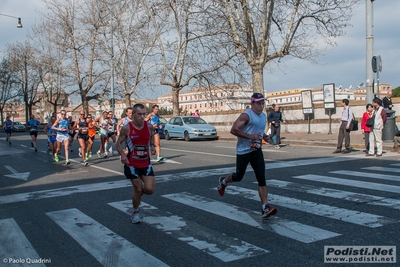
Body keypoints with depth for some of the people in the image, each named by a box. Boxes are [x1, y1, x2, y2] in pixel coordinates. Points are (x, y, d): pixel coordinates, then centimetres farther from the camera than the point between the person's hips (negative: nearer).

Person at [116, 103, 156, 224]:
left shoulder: (149, 126, -4)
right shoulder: (126, 128, -12)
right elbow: (118, 143, -3)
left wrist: (152, 146, -3)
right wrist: (122, 154, -22)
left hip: (146, 164, 3)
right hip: (132, 164, -3)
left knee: (150, 189, -8)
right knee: (138, 190, 1)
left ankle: (139, 191, 29)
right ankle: (135, 213, 27)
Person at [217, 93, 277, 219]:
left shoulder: (263, 116, 11)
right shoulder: (246, 115, -14)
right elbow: (233, 130, -21)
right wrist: (250, 136, -25)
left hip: (257, 151, 6)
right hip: (243, 151, -6)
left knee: (262, 179, -6)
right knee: (238, 177, 10)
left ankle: (265, 208, -7)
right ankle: (223, 182, 43)